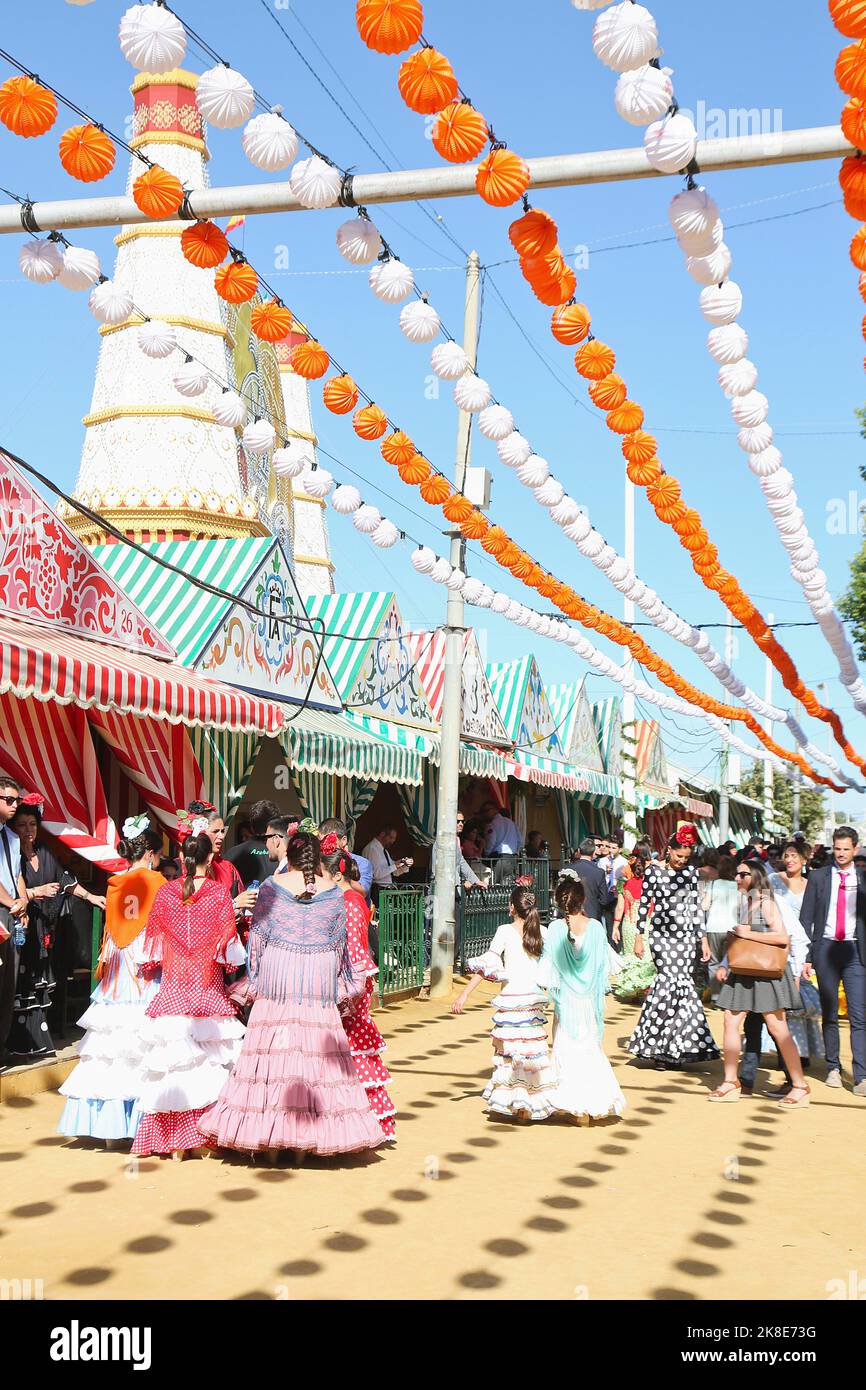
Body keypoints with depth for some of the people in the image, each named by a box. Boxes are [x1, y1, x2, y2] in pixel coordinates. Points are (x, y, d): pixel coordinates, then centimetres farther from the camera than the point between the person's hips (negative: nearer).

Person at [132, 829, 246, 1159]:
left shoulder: (165, 893, 0)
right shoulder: (219, 893, -6)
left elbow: (152, 942, 7)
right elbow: (228, 945, -3)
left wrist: (150, 965, 24)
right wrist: (231, 964, 17)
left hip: (172, 989, 2)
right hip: (209, 988, -2)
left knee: (172, 1060, 5)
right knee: (208, 1061, 5)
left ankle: (174, 1142, 10)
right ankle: (206, 1138, 8)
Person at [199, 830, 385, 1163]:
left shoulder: (272, 886, 1)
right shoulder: (333, 891, 3)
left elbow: (257, 935, 2)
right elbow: (340, 941, 7)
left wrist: (253, 981, 10)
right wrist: (343, 986, 16)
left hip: (276, 978, 0)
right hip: (319, 982, 1)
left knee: (271, 1051, 3)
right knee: (314, 1051, 4)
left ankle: (270, 1142, 6)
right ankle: (305, 1142, 6)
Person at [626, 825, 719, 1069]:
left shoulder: (691, 873, 10)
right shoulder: (654, 871, 1)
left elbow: (695, 907, 13)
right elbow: (644, 904, 2)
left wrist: (703, 939, 10)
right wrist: (639, 937, 0)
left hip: (686, 935, 3)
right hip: (661, 934, -3)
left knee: (675, 983, -4)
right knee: (673, 981, -14)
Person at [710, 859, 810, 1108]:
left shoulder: (766, 903, -9)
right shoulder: (744, 902, 13)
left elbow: (783, 937, -19)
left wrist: (748, 934, -16)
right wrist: (725, 965, 11)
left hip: (766, 971, -8)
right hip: (743, 971, 8)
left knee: (777, 1028, -5)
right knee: (731, 1021, 2)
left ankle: (800, 1087, 3)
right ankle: (731, 1082, 10)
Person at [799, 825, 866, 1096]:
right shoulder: (818, 877, 5)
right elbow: (806, 917, 4)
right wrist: (805, 955, -2)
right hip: (826, 948, 1)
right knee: (829, 1013, 9)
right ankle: (833, 1068, 22)